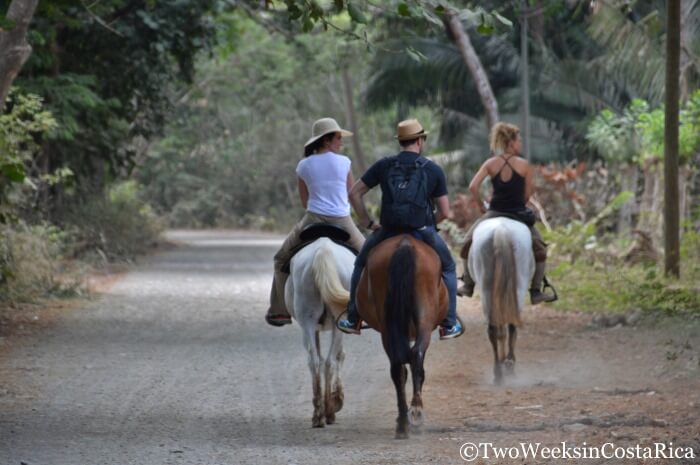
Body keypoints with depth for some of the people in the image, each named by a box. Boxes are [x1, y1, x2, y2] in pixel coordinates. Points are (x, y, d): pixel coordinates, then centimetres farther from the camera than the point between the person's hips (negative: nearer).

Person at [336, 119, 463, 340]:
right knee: (448, 268, 25)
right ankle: (449, 325, 21)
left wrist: (368, 222, 11)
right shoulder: (434, 170, -1)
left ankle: (353, 320, 25)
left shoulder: (384, 165, 2)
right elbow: (445, 212, -1)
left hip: (388, 231, 1)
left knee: (361, 264, 28)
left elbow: (354, 193, 4)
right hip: (424, 232, -1)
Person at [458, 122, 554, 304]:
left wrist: (481, 206, 3)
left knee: (470, 240, 24)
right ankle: (536, 291, 12)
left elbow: (473, 187, -10)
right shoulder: (524, 165, -7)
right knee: (538, 247, 17)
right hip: (519, 213, -1)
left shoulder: (491, 164, -3)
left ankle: (468, 286, 24)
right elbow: (528, 193, -4)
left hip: (494, 214, 1)